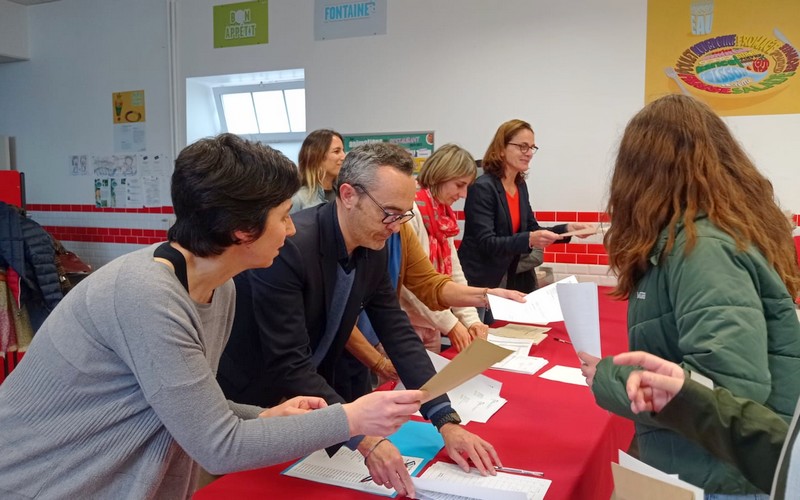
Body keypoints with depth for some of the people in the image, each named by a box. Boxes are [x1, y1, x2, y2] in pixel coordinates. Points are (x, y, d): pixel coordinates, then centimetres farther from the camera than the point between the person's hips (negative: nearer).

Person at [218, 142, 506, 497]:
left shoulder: (373, 251, -6)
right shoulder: (287, 245, -29)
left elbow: (399, 335, -6)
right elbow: (289, 363, -32)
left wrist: (446, 422, -15)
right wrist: (365, 440, -38)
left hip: (308, 404, 6)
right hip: (247, 406, -6)